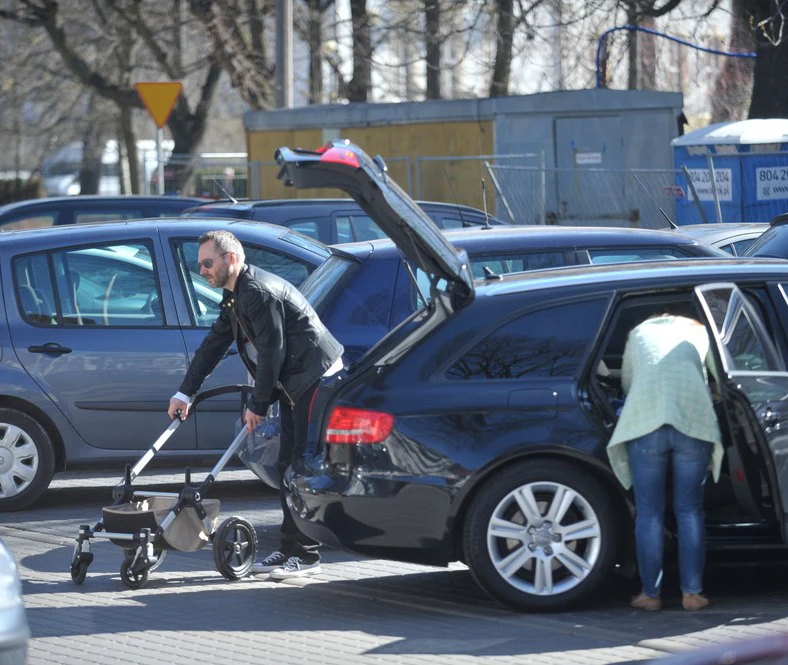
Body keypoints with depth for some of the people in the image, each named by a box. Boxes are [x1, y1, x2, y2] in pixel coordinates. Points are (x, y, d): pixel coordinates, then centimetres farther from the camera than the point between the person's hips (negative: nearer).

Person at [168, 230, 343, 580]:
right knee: (288, 469, 11)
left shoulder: (259, 292, -20)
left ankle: (306, 555, -8)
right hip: (295, 386, 11)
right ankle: (291, 548, 16)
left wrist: (258, 406, -12)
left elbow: (271, 353, -20)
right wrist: (185, 393, 18)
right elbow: (214, 344, 19)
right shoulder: (235, 296, 13)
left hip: (316, 379, -11)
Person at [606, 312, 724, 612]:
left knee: (649, 514, 6)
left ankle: (650, 593, 8)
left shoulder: (639, 333, 28)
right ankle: (692, 592, 8)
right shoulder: (697, 331, 27)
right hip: (693, 419, 0)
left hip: (644, 419, 0)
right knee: (689, 511, 9)